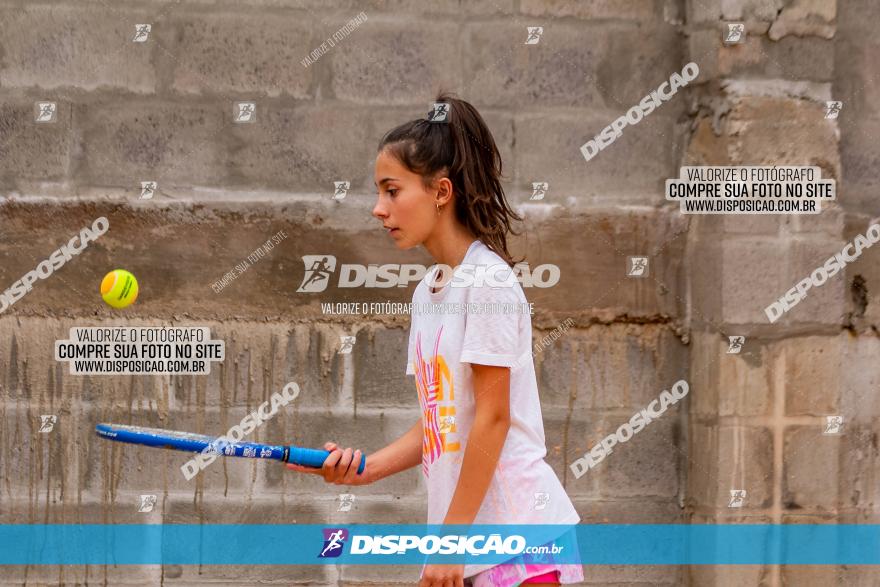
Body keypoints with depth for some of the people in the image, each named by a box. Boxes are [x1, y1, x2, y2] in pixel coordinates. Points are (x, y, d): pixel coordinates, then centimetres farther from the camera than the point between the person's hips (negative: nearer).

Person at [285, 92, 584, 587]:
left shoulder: (488, 279, -11)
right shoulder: (428, 290, 13)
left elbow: (492, 417, -14)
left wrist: (451, 535, -14)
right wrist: (367, 468, 0)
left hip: (520, 529, -8)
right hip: (471, 541, 8)